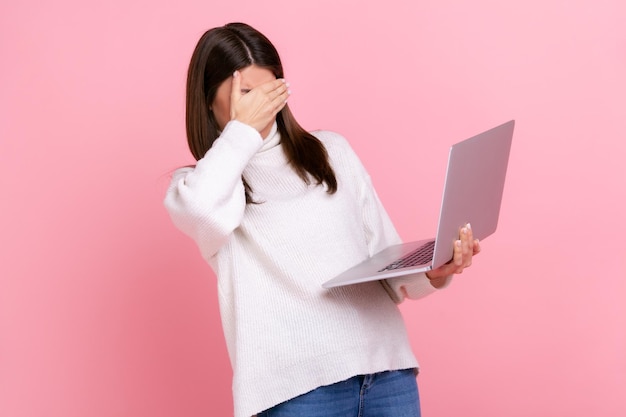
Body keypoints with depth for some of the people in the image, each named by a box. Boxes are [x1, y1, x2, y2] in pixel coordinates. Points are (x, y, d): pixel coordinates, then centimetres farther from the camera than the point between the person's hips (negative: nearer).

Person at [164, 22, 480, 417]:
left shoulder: (332, 151, 15)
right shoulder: (198, 182, 6)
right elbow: (201, 212, -21)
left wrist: (432, 273, -7)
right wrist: (243, 130, -6)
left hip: (387, 368, 3)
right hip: (297, 385, -3)